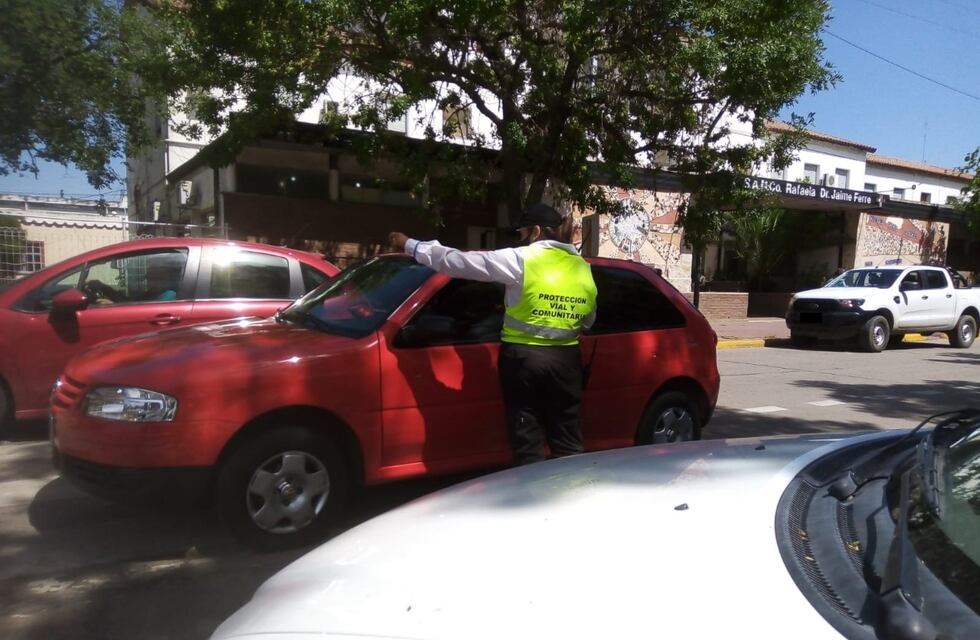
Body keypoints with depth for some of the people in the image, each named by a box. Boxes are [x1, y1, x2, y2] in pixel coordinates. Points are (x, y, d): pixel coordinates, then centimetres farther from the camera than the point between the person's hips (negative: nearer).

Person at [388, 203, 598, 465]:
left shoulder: (521, 259, -9)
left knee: (528, 444, 4)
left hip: (524, 357, -5)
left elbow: (461, 261, -9)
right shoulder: (582, 267, 8)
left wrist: (411, 245, 0)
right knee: (568, 443, 12)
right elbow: (588, 320, 18)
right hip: (566, 358, 5)